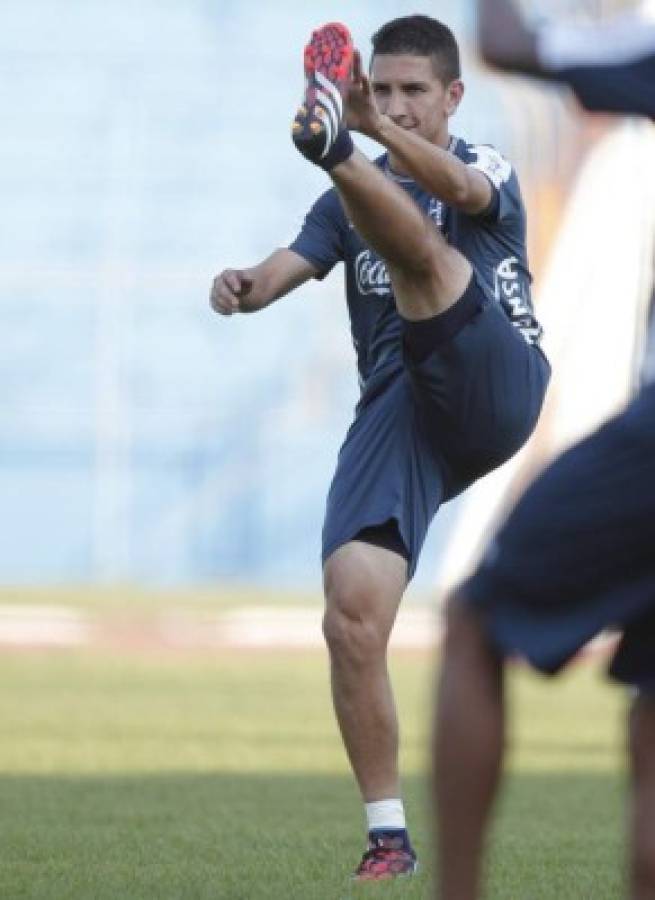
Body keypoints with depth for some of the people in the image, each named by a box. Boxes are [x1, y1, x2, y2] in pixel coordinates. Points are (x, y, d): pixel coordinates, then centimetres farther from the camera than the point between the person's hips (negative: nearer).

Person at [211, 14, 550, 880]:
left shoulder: (488, 168, 6)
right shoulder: (354, 202, 20)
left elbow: (458, 188, -19)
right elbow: (288, 266, 3)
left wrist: (371, 129, -37)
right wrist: (243, 287, -22)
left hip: (494, 390, -4)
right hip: (397, 415, 4)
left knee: (416, 247, -27)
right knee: (352, 620, -14)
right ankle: (388, 835, -8)